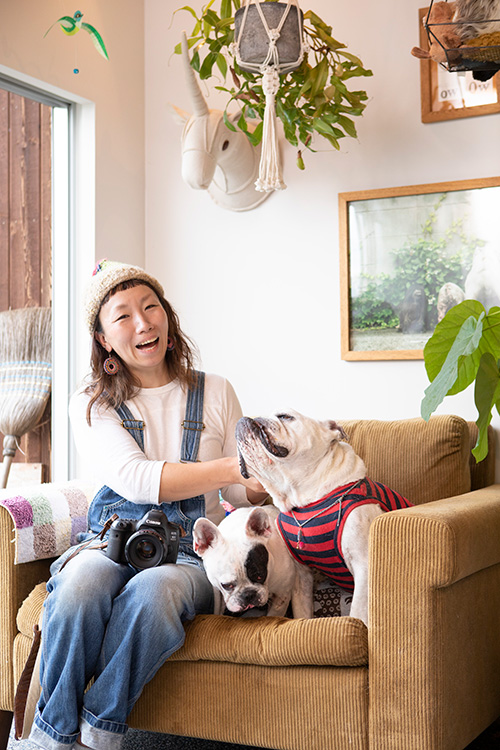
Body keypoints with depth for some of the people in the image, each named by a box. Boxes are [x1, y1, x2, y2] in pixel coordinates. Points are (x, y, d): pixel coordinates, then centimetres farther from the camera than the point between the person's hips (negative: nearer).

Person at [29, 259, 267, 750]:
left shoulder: (214, 393, 10)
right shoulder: (90, 405, 5)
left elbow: (240, 493, 9)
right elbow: (136, 480, -13)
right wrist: (233, 466, -23)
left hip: (189, 552, 0)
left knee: (153, 592, -35)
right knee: (80, 587, -35)